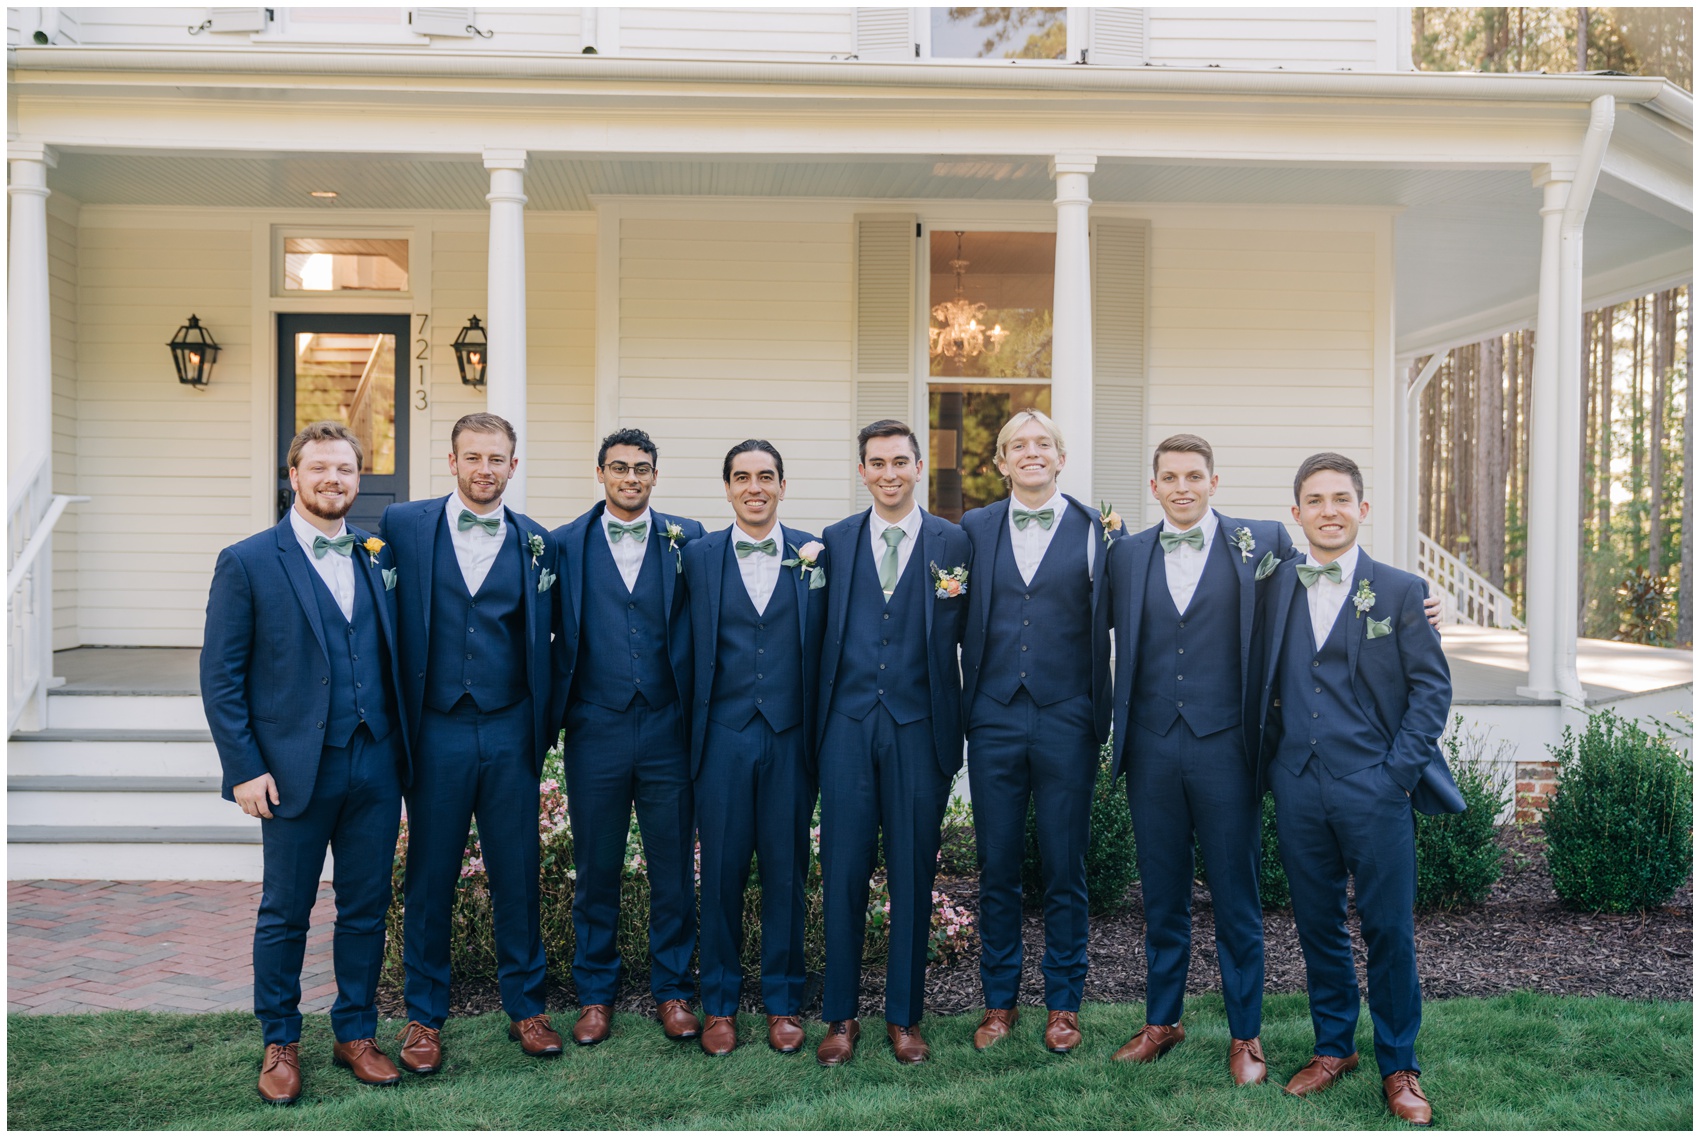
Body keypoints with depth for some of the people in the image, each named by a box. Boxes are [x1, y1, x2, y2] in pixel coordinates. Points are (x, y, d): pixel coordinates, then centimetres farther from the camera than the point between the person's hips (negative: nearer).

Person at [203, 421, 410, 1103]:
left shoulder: (381, 556, 8)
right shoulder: (247, 563, -3)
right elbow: (220, 676, -4)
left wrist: (401, 747, 5)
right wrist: (244, 767, -9)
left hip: (375, 766, 3)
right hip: (295, 771, -3)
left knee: (366, 909, 11)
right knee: (284, 914, 10)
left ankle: (356, 1033, 27)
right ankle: (279, 1044, 26)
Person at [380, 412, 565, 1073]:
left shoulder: (536, 543, 4)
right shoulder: (403, 525, 1)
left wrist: (544, 725, 7)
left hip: (509, 734, 1)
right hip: (435, 732, -1)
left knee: (517, 874, 9)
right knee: (429, 877, 9)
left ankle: (525, 1006, 25)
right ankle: (424, 1015, 24)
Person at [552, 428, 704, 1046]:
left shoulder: (687, 539, 3)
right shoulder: (566, 543, 3)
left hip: (668, 728, 0)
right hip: (596, 728, 0)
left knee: (673, 867, 8)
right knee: (595, 868, 10)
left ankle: (672, 990, 24)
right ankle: (595, 993, 26)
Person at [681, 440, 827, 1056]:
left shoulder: (814, 554, 3)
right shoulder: (699, 555, 4)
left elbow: (825, 646, 4)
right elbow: (690, 648, 1)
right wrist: (691, 731, -2)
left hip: (790, 736, 0)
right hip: (724, 734, 0)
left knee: (786, 872, 9)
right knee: (721, 872, 7)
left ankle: (783, 1001, 24)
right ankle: (719, 1003, 22)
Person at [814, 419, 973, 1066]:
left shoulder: (954, 543, 3)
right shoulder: (834, 541, 8)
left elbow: (968, 635, 1)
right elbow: (823, 632, 8)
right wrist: (818, 716, 1)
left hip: (919, 728, -1)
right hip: (848, 726, 1)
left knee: (913, 876, 7)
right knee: (842, 873, 5)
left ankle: (904, 1016, 22)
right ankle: (840, 1015, 19)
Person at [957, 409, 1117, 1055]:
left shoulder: (1096, 530, 2)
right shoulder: (974, 530, 8)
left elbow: (1110, 618, -4)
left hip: (1066, 719, -1)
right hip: (994, 718, 2)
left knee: (1065, 871, 8)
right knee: (997, 869, 9)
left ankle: (1063, 1003, 24)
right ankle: (999, 1000, 24)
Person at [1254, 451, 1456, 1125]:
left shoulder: (1401, 591, -1)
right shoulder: (1275, 586, 6)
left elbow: (1433, 687, -1)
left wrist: (1398, 771, -8)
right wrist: (1271, 756, 3)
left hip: (1375, 790, -3)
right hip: (1298, 786, 3)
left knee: (1388, 930, 3)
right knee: (1317, 924, 12)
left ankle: (1399, 1067, 20)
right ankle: (1333, 1046, 29)